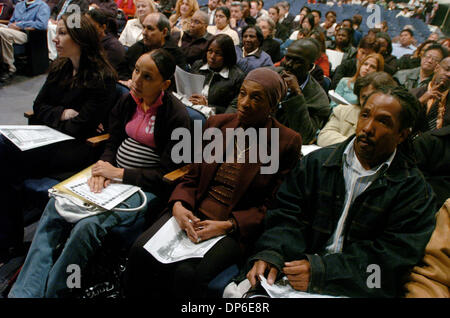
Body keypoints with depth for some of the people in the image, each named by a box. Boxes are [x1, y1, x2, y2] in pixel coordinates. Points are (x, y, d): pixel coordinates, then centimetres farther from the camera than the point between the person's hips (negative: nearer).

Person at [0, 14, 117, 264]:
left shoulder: (102, 78, -10)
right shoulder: (60, 68, 14)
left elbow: (80, 128, -15)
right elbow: (38, 106, 13)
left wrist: (52, 120, -6)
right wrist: (62, 113, -6)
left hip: (80, 147, -8)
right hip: (51, 138, 8)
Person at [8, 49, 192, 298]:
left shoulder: (176, 114, -13)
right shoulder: (127, 101, 6)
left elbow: (168, 173, -14)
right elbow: (113, 143, 14)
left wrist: (119, 173, -16)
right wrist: (103, 169, -8)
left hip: (145, 187, -7)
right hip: (113, 176, 7)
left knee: (88, 226, -27)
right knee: (55, 206, -13)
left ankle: (51, 292, -6)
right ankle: (25, 291, -7)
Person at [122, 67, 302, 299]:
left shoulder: (287, 142, -3)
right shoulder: (217, 123, 10)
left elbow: (272, 207, -3)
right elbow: (192, 177, 12)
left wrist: (228, 226, -15)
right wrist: (178, 205, -9)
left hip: (235, 228, -4)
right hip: (192, 213, 4)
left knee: (187, 274, -27)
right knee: (140, 252, -18)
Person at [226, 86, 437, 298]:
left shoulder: (414, 190, 0)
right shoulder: (317, 161, 8)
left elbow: (396, 255, -10)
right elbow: (287, 214, 4)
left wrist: (323, 270, -20)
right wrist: (271, 254, -16)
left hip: (358, 289, 0)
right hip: (298, 270, 1)